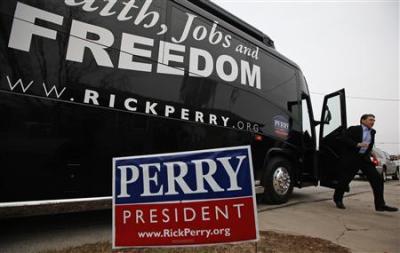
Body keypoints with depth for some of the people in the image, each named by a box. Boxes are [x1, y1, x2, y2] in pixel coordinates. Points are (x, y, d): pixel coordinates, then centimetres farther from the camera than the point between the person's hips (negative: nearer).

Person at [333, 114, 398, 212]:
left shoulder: (372, 132, 12)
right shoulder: (353, 129, -8)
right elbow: (342, 139, -20)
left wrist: (368, 154, 18)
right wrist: (357, 144, -25)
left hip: (365, 158, 6)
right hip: (351, 159, -6)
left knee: (377, 179, -5)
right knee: (345, 180, 1)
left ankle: (380, 204, 3)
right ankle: (337, 199, 22)